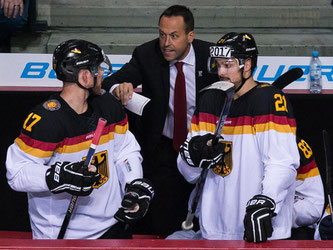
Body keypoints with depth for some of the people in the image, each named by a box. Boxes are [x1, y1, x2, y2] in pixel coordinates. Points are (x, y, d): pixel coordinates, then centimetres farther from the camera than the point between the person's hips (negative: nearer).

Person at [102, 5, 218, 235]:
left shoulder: (209, 55, -11)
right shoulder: (146, 55, -12)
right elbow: (112, 81, -23)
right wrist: (118, 87, -47)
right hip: (161, 150, -1)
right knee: (159, 226, -1)